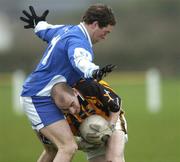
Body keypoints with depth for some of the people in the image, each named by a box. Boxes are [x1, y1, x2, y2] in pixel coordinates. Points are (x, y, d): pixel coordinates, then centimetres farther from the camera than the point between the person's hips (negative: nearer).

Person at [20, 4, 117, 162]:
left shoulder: (66, 30, 11)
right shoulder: (78, 41, -19)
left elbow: (45, 31, 34)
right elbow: (79, 60, -44)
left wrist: (39, 23, 58)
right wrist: (94, 72, -65)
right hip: (41, 99, -11)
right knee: (69, 148, -21)